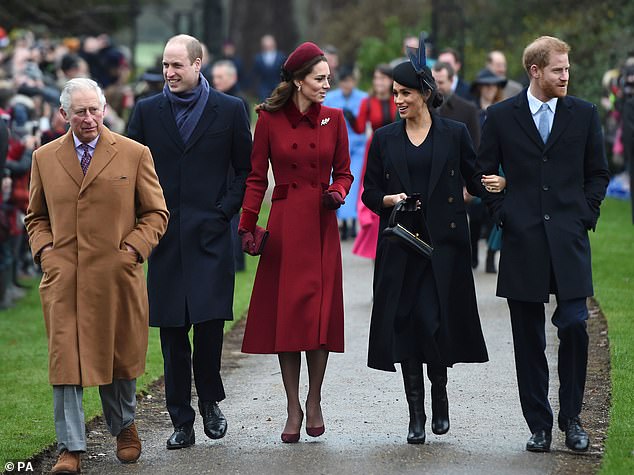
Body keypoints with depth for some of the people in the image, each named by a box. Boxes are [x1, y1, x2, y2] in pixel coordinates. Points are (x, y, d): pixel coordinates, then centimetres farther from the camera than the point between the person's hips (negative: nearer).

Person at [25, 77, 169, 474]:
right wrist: (44, 249, 1)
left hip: (117, 277, 0)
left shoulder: (134, 154, 2)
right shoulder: (45, 158, 8)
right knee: (66, 361, -6)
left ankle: (124, 427, 36)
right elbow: (36, 216, 19)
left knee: (119, 356, 13)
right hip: (63, 278, 1)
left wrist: (134, 249, -8)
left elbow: (156, 213, 6)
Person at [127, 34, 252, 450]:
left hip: (210, 236, -2)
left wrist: (225, 210, -4)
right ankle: (182, 422, 10)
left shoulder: (229, 110, 3)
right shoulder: (147, 111, 8)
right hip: (164, 238, 2)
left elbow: (247, 169, 7)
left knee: (210, 323, -10)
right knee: (172, 334, 3)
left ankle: (210, 400, 15)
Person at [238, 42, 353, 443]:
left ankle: (314, 402, 13)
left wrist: (337, 193, -9)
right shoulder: (270, 119, -1)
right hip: (285, 225, -1)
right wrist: (248, 226, -6)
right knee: (285, 312, -1)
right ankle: (293, 407, 6)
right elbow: (257, 177, 1)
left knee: (320, 313, -1)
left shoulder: (333, 118, 5)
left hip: (322, 225, 1)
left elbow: (343, 171, 12)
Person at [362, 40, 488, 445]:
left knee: (434, 320, -11)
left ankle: (439, 396, 16)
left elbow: (477, 182, 6)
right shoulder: (385, 139, 9)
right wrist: (391, 199, -6)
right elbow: (370, 193, 10)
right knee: (405, 322, -1)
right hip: (401, 245, 2)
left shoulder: (454, 134, 3)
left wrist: (497, 184, -11)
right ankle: (416, 415, 7)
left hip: (443, 243, -2)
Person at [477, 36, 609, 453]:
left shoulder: (584, 114, 6)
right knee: (529, 339, 3)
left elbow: (597, 172, 12)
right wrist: (502, 214, 0)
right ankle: (539, 425, 11)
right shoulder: (501, 116, 3)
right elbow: (485, 172, 9)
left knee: (575, 327, -9)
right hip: (523, 241, 0)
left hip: (569, 239, 0)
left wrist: (586, 215, 1)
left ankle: (571, 418, 7)